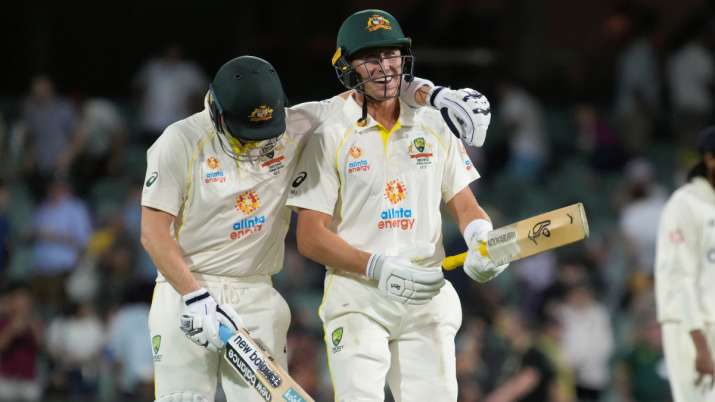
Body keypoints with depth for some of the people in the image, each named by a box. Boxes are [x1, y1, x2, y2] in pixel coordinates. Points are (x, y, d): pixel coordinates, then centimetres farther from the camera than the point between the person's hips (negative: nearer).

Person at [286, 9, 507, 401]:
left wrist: (482, 237, -10)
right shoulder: (329, 137, -2)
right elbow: (310, 237, -6)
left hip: (426, 295, 4)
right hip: (357, 298, -4)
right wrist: (378, 267, -19)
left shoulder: (433, 126, 11)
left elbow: (465, 206, 14)